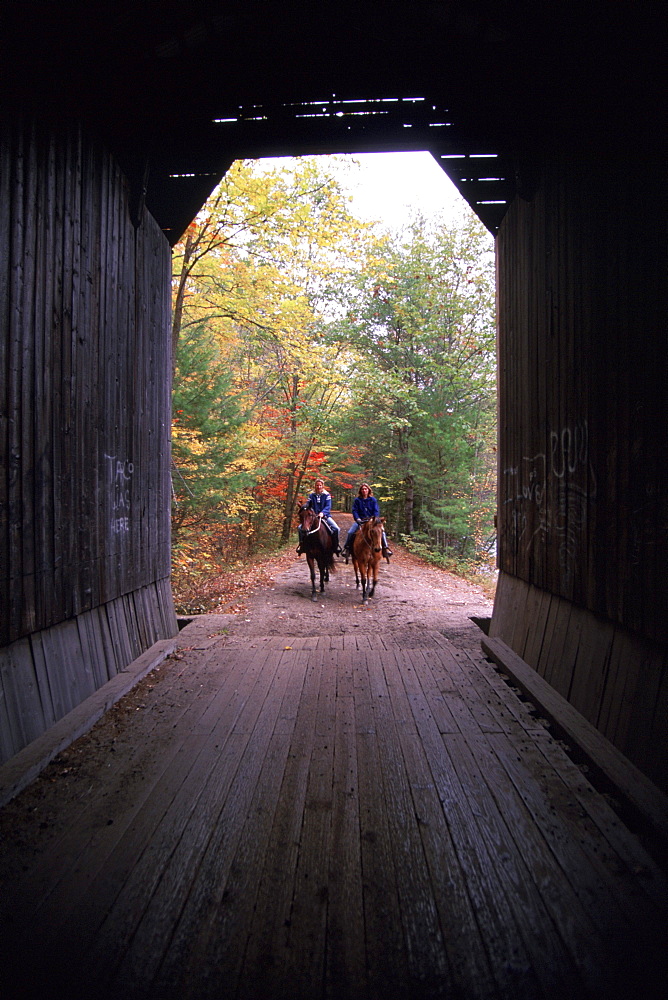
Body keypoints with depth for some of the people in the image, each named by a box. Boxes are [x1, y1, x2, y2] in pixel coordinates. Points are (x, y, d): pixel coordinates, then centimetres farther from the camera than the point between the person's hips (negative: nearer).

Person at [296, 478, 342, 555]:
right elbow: (307, 504, 1)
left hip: (325, 516, -2)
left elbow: (328, 506, -10)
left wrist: (323, 513, -29)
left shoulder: (327, 495, 1)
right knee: (300, 528, -15)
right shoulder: (311, 495, 8)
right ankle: (301, 545, 2)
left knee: (336, 528, -26)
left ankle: (336, 547, -10)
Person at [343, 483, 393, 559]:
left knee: (382, 531, -20)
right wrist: (357, 519, -15)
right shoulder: (357, 500, 4)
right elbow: (354, 511, 1)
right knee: (351, 532, -19)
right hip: (360, 520, 0)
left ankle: (385, 548, -11)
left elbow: (376, 511, 1)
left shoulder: (373, 500, 5)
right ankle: (347, 548, -4)